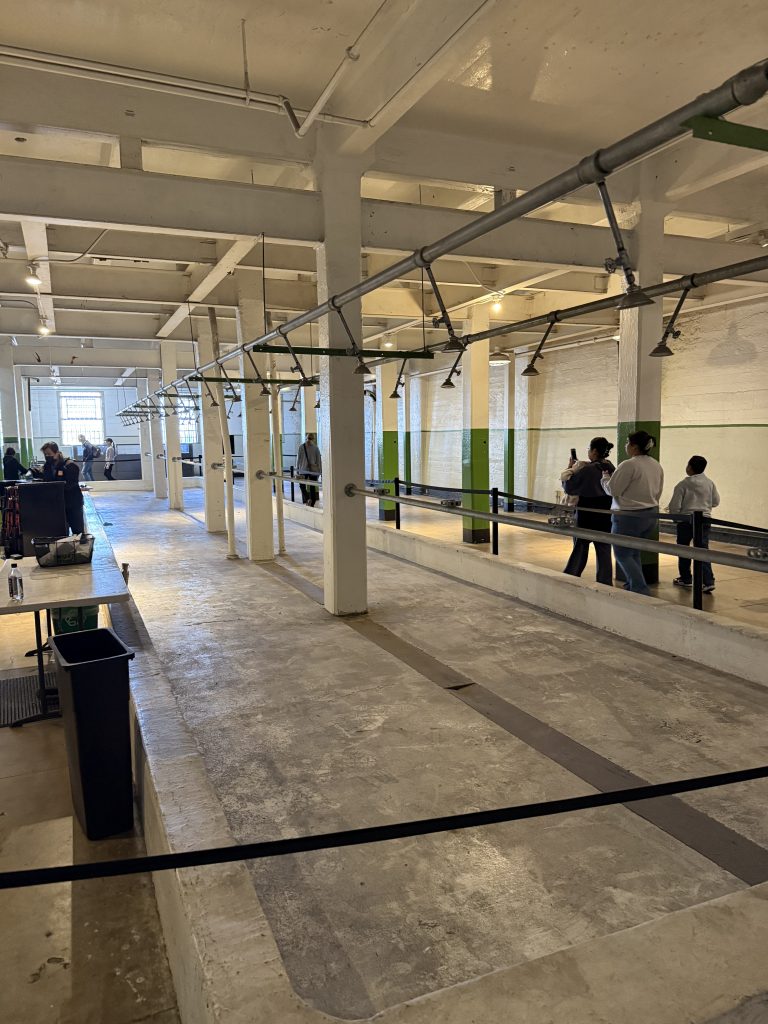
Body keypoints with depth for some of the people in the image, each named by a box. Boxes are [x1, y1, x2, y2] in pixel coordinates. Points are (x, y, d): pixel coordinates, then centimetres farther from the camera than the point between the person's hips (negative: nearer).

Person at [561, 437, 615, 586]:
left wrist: (570, 469, 3)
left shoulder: (587, 469, -17)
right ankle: (605, 583, 10)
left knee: (580, 550, 7)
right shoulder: (611, 468, 1)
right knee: (604, 551, 8)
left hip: (587, 516, -4)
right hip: (606, 516, 4)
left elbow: (568, 487, -11)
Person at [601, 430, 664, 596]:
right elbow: (658, 492, 15)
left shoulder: (629, 465, -19)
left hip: (629, 517, -8)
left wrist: (605, 476, 4)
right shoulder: (657, 466, 8)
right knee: (633, 553, 21)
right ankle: (632, 587, 25)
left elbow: (612, 489, -14)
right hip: (651, 515, 8)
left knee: (622, 555, 4)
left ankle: (642, 591, -3)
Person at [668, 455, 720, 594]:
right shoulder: (709, 483, 2)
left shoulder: (683, 484, -10)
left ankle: (686, 578, 22)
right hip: (704, 519, 3)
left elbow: (674, 506, -11)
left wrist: (675, 516, 8)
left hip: (686, 520, -3)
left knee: (683, 549, 13)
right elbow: (716, 502, 12)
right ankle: (709, 581, -12)